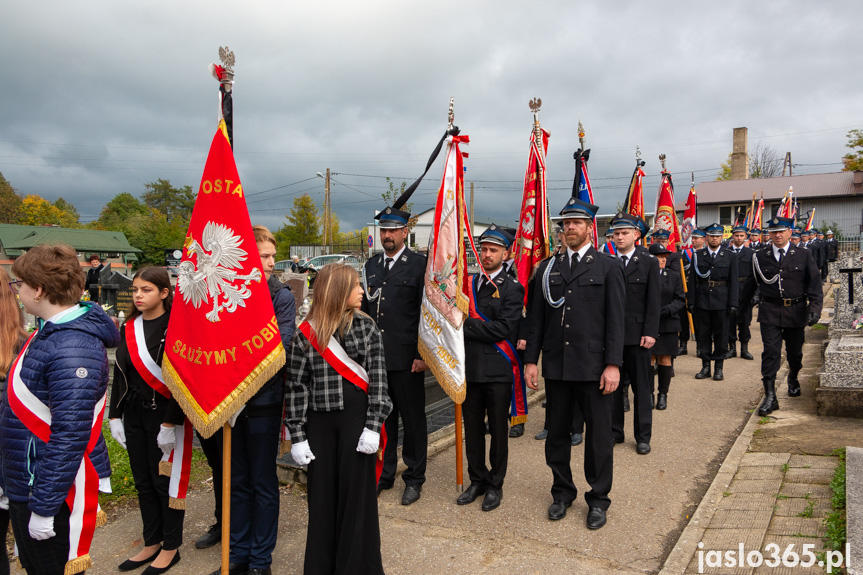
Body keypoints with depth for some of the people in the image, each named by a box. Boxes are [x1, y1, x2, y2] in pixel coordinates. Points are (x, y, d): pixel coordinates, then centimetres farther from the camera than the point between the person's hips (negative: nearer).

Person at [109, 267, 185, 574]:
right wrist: (115, 416, 8)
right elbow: (120, 373, 12)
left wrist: (171, 422, -18)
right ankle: (152, 543, 31)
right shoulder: (129, 327, 7)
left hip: (163, 413, -6)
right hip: (133, 413, 7)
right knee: (143, 481, 15)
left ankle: (171, 548, 21)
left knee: (165, 482, 4)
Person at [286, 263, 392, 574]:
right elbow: (297, 386, 1)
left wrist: (373, 426, -9)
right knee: (322, 495, 9)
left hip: (357, 418, 0)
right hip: (320, 422, 1)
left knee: (357, 493, 5)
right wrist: (297, 435, -1)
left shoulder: (366, 327, 1)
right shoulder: (305, 334, 0)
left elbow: (378, 378, -2)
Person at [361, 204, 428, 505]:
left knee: (413, 420, 6)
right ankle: (384, 473, 29)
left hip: (407, 358, -5)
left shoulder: (420, 265, -4)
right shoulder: (371, 265, 13)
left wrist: (423, 355, -11)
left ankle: (414, 478, 21)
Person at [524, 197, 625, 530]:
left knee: (599, 436, 6)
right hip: (556, 366, 3)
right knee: (557, 433, 13)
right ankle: (562, 493, 31)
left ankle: (598, 499, 24)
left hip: (593, 366, -3)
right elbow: (537, 318, 9)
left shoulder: (608, 267, 1)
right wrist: (531, 359, 4)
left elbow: (616, 319, -4)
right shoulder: (548, 268, 10)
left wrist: (613, 364, -11)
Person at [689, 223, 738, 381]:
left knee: (721, 334, 4)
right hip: (702, 301, 1)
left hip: (721, 302, -1)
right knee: (703, 334, 5)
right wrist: (691, 301, -2)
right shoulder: (697, 255, 6)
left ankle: (719, 367, 14)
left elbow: (734, 282, 2)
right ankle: (705, 366, 15)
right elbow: (693, 280, 4)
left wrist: (733, 303, -5)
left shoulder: (730, 257, 4)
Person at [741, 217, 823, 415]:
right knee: (771, 351, -9)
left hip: (796, 311, 1)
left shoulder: (804, 255, 1)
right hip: (770, 311, -1)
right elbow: (752, 283, 11)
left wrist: (815, 308, -12)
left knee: (795, 351, 16)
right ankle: (770, 397, -7)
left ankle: (793, 378, 47)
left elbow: (815, 284, -1)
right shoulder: (760, 256, 2)